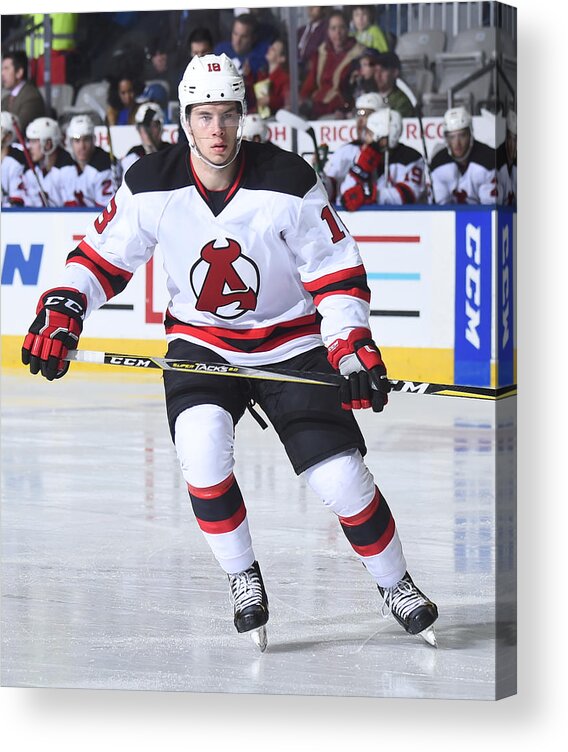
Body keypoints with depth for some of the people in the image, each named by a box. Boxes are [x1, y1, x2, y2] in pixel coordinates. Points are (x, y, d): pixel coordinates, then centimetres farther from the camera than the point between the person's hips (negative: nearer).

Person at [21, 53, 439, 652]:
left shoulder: (287, 182, -18)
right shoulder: (151, 185, -12)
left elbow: (337, 268, -9)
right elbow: (103, 254, 1)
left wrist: (352, 345, -20)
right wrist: (62, 310, -14)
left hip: (291, 343, -1)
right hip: (200, 343, 1)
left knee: (340, 476, -9)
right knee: (201, 445, -27)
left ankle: (396, 586, 17)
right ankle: (243, 579, -4)